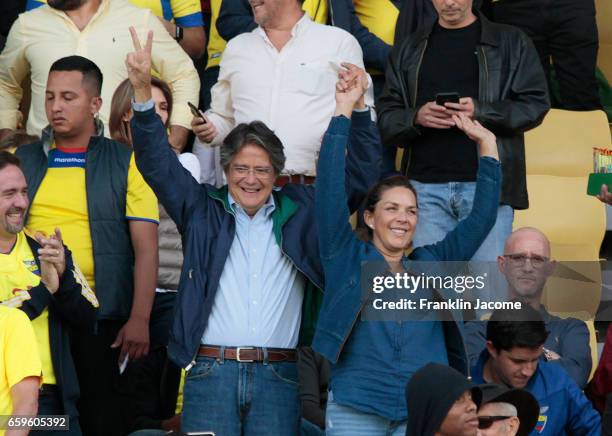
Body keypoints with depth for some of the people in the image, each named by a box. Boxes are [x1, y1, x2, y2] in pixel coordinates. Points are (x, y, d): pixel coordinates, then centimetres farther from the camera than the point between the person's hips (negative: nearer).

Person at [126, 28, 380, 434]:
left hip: (278, 375, 0)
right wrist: (143, 92, -10)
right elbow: (159, 164, 3)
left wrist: (356, 109, -1)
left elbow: (359, 176, 13)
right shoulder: (202, 210, 12)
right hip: (210, 372, 0)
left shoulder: (300, 211, 13)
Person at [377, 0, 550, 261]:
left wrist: (480, 111, -13)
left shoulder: (511, 43, 9)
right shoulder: (409, 50, 17)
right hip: (426, 186, 2)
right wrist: (416, 117, -10)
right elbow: (386, 117, 12)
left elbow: (535, 104, 1)